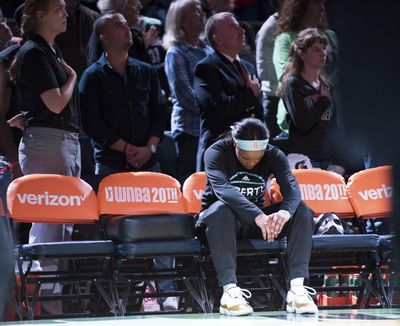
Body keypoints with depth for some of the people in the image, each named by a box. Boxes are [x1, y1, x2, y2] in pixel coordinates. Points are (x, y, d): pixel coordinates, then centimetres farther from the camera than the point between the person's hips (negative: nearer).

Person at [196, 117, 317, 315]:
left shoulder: (274, 155, -6)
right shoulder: (217, 153, -18)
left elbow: (291, 188, -23)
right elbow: (222, 188, -37)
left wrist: (285, 211, -48)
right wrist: (258, 216, -52)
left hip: (257, 216, 4)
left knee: (301, 211, -20)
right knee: (221, 209, -39)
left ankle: (297, 287, -32)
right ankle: (230, 289, -45)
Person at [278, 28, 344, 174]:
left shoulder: (326, 86, 15)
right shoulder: (292, 84, -4)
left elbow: (334, 126, 15)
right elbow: (302, 122, -17)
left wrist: (339, 161, 6)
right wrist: (323, 101, -6)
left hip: (329, 160, 6)